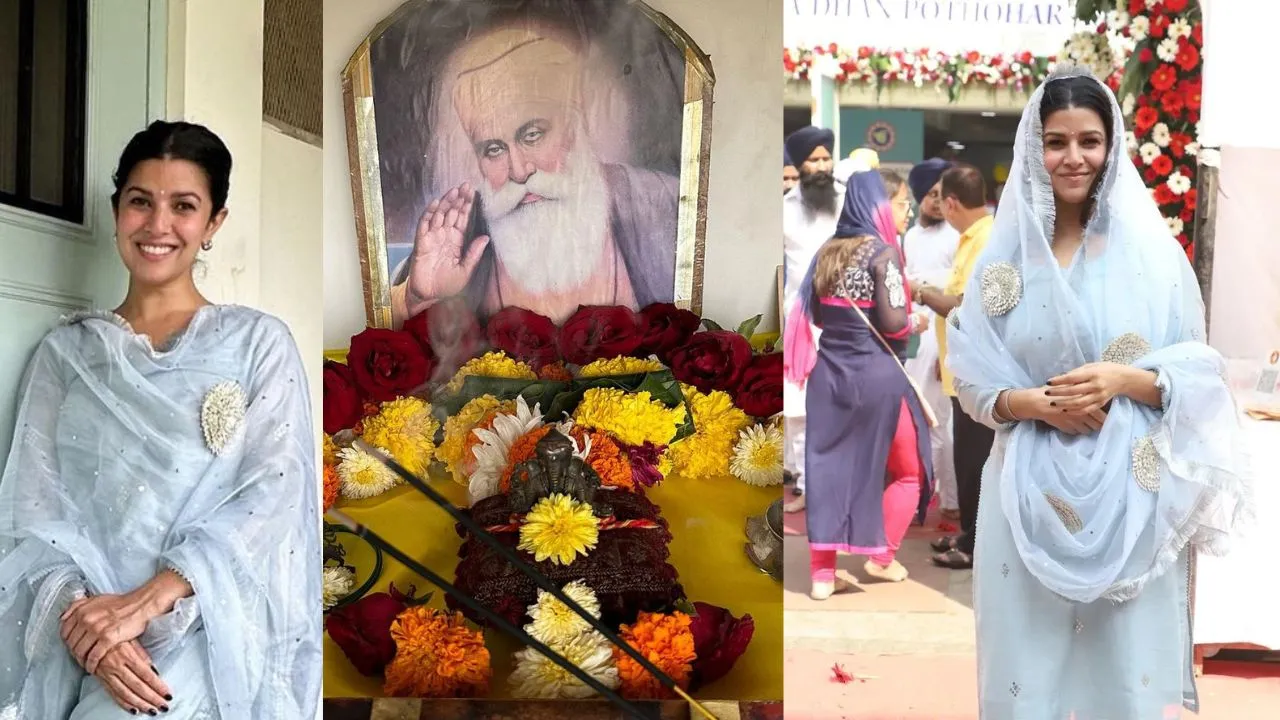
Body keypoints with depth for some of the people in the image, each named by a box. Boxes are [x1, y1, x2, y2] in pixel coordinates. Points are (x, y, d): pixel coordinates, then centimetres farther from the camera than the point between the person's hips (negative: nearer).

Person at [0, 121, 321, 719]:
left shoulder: (259, 342, 8)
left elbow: (275, 490, -5)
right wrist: (88, 622, -14)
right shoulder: (66, 351, 14)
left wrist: (146, 601, -17)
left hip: (208, 629, -2)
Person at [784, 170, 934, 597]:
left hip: (828, 371, 6)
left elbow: (812, 315, 11)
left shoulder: (826, 252, 7)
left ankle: (822, 573, 9)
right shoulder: (883, 252, -11)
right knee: (909, 468, 14)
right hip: (876, 373, -5)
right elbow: (894, 322, -16)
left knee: (828, 469, 9)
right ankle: (880, 556, 18)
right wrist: (914, 319, 3)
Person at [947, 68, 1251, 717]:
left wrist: (1125, 379, -17)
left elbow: (1197, 372, 1)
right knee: (1030, 665, 5)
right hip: (1031, 492, 1)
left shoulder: (1152, 250, 0)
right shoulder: (1006, 252, 3)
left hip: (1129, 492, -1)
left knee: (1126, 663, 5)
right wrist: (1033, 402, -14)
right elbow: (969, 374, 3)